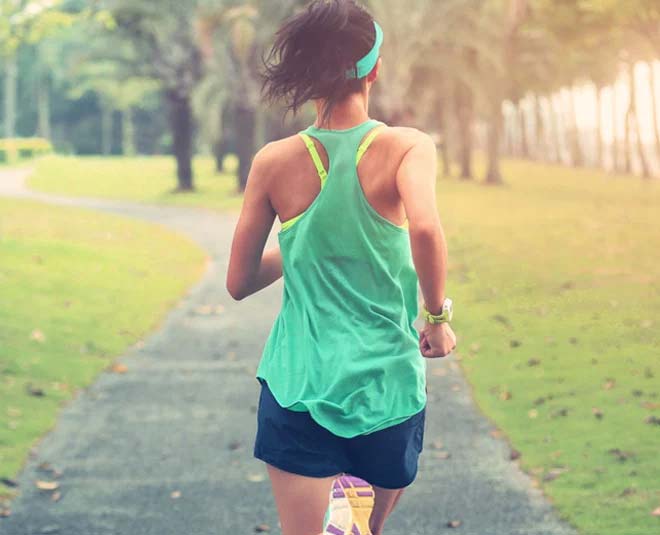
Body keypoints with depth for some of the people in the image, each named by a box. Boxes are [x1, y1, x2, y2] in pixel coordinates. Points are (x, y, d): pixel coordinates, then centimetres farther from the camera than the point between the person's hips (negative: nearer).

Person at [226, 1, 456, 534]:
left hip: (298, 384, 0)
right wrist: (438, 315, -11)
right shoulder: (407, 146, -7)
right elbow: (425, 229, -27)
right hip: (388, 387, 0)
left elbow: (239, 282, 5)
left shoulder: (275, 161, -1)